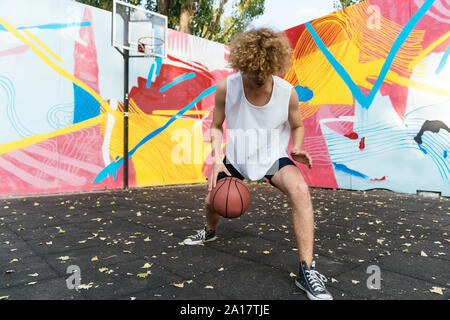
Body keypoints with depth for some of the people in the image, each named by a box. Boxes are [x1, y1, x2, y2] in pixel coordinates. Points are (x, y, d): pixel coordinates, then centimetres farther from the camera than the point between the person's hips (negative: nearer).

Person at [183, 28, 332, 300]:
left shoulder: (287, 92, -18)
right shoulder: (226, 88, -17)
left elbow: (297, 126, 2)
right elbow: (216, 126, -3)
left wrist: (297, 148, -19)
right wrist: (217, 160, -17)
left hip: (273, 157, -2)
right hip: (237, 157, 2)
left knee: (301, 190, -30)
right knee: (213, 200, 6)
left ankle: (307, 271, -19)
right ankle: (210, 231, 48)